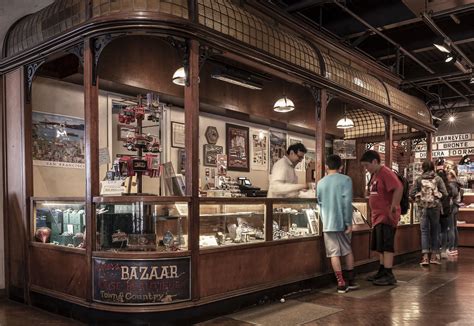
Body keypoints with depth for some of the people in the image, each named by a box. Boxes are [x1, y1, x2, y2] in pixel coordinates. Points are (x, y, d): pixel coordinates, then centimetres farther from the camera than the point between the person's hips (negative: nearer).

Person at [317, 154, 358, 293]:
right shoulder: (345, 180, -5)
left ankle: (341, 283, 2)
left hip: (327, 223, 1)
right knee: (347, 251, 16)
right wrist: (348, 222, -9)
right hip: (342, 222, -1)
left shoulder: (321, 183, 6)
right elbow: (347, 202, -12)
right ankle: (351, 280, 23)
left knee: (334, 253, 3)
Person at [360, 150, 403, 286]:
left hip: (386, 217, -10)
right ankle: (382, 272, 24)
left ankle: (389, 276, -1)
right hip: (377, 216, 10)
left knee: (386, 246, -6)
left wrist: (393, 208, -26)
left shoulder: (386, 173, -15)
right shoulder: (374, 175, 15)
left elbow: (399, 188, -28)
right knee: (380, 247, 15)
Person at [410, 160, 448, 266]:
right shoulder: (438, 179, -1)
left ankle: (425, 257, -6)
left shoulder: (419, 179, -1)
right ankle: (434, 256, 17)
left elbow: (412, 194, -5)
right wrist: (438, 198, 14)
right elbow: (444, 194, -6)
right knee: (435, 231, 12)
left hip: (423, 208, 0)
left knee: (424, 231, 3)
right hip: (435, 207, 0)